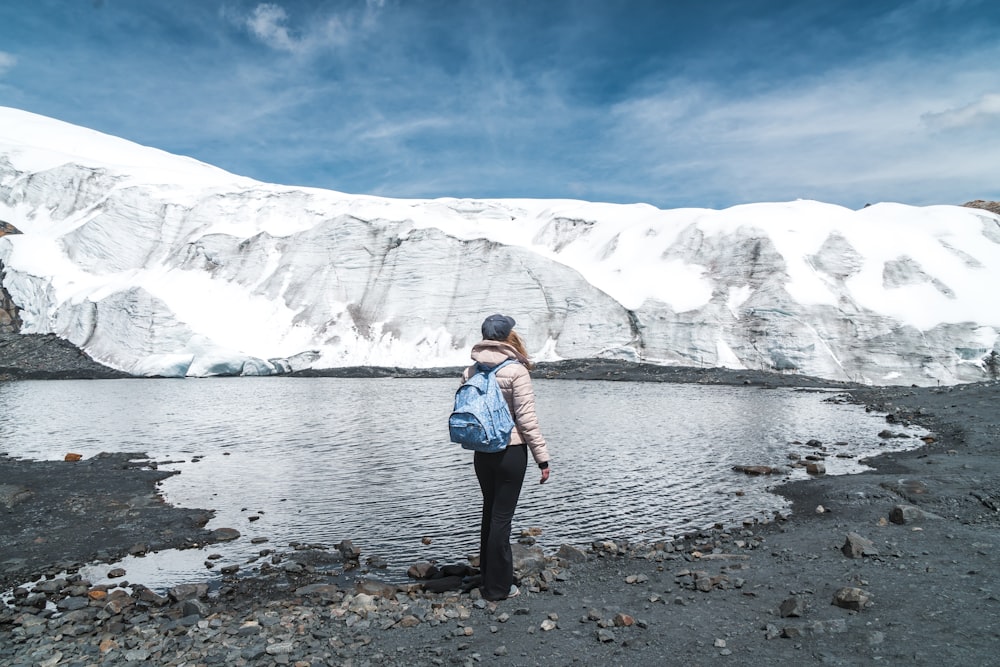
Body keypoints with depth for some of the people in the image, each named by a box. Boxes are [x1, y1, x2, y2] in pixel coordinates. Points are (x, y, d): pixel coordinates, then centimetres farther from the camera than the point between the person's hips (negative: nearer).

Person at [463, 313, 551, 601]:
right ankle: (498, 586, 17)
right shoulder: (516, 371, -15)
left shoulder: (471, 371, 1)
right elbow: (526, 419, -15)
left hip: (482, 452, 5)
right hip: (511, 452, -5)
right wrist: (543, 458, -9)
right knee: (502, 517, 4)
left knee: (489, 512, 20)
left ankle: (488, 576, 32)